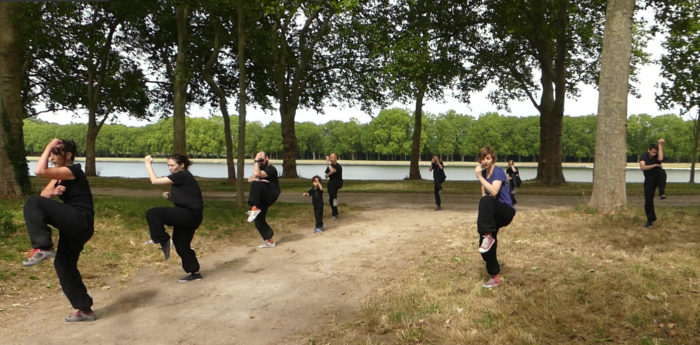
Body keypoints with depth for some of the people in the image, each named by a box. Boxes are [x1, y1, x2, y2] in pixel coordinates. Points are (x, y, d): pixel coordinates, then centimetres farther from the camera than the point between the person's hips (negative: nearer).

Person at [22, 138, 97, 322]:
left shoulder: (74, 170, -10)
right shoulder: (60, 176, 20)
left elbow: (40, 171, -21)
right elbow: (42, 196, 16)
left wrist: (48, 147, -10)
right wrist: (52, 192, -7)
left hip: (80, 222, -10)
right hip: (74, 226, 10)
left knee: (32, 202, -20)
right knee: (64, 264, 13)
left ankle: (43, 248, -22)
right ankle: (85, 310, 21)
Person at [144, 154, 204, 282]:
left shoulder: (182, 175, -12)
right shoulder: (180, 177, 18)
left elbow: (155, 180, -12)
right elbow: (178, 200, 25)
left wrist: (148, 164, -2)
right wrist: (169, 196, 6)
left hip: (190, 215, -10)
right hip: (187, 217, 10)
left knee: (152, 214, -18)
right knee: (181, 244, 16)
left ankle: (163, 241, -6)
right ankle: (195, 273, 24)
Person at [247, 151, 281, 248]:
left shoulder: (271, 169, -9)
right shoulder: (260, 169, 22)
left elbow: (257, 174, -25)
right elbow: (250, 179, 8)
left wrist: (256, 162, -14)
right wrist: (257, 179, -13)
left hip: (271, 195, -9)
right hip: (263, 199, 9)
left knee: (256, 184, -31)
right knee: (259, 220, 2)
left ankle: (255, 208, -37)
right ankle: (270, 241, 10)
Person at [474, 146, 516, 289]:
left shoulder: (498, 172, -12)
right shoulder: (483, 173, 9)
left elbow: (494, 192, -27)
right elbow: (484, 194, 8)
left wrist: (480, 177, -23)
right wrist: (483, 216, -3)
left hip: (506, 211, -7)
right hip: (493, 215, 7)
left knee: (486, 201, -36)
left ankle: (488, 236, -29)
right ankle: (495, 277, 12)